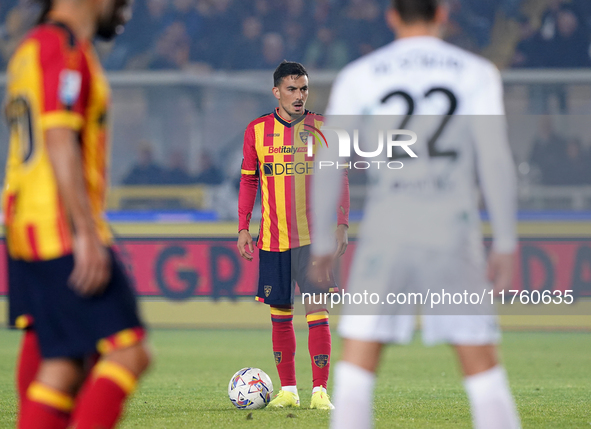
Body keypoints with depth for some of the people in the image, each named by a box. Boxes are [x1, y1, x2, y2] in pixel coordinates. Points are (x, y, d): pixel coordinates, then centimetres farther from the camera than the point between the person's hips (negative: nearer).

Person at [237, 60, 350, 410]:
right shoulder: (257, 131, 4)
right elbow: (249, 181, 11)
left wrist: (341, 224, -3)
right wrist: (243, 227, 5)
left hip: (313, 237, -2)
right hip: (272, 237, 2)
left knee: (317, 311, -9)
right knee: (280, 314, 7)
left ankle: (320, 391, -7)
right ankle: (288, 390, 16)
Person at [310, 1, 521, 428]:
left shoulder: (358, 76, 6)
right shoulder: (476, 72, 5)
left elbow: (327, 163, 3)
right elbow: (495, 157, -4)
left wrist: (322, 241, 13)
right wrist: (506, 243, -1)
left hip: (386, 232, 0)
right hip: (454, 231, 0)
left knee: (356, 372, 3)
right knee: (484, 372, 7)